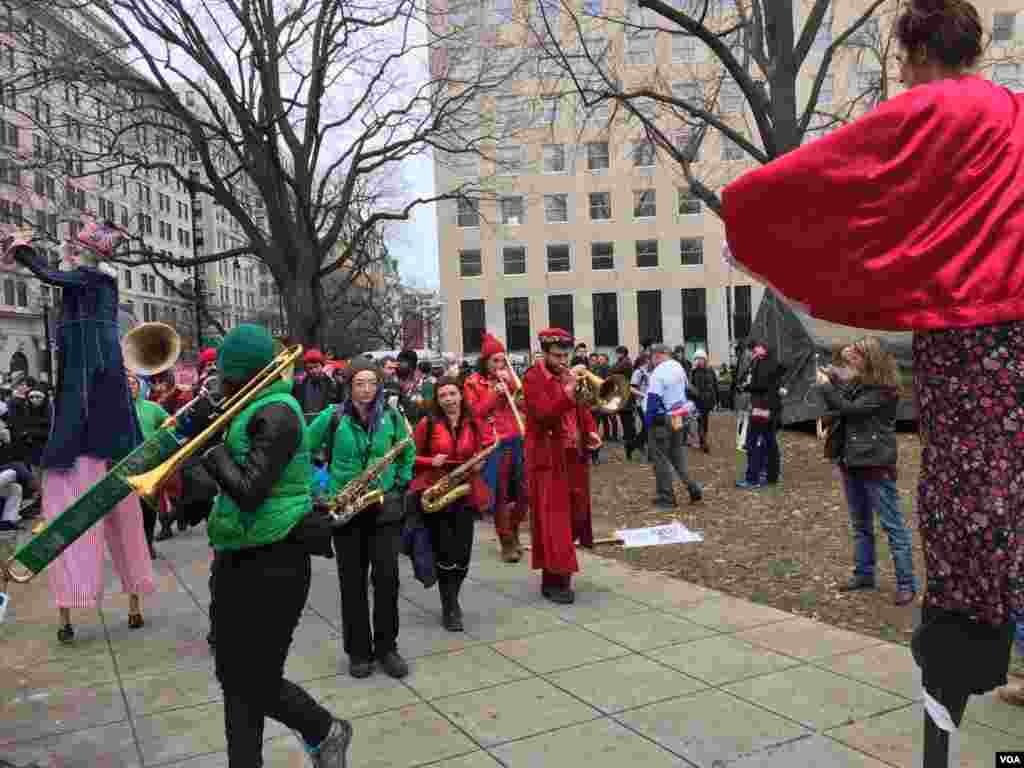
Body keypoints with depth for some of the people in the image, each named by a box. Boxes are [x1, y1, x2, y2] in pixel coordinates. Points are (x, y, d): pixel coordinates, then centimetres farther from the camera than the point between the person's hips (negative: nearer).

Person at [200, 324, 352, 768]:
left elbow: (247, 491, -26)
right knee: (234, 676, 17)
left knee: (257, 682, 3)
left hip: (270, 568, -10)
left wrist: (210, 447, -14)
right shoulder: (253, 410, 10)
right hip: (239, 560, 10)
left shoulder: (276, 415, -20)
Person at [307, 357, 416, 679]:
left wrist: (400, 484, 4)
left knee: (387, 577, -3)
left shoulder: (392, 417, -1)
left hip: (384, 507, 1)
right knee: (352, 581, 6)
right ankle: (359, 650, 19)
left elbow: (408, 453, 14)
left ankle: (386, 647, 14)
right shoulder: (333, 417, -6)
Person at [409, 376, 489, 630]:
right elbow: (412, 457, 1)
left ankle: (450, 602, 28)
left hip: (465, 494, 3)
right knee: (445, 552, -5)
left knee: (463, 554, 3)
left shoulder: (473, 424, 4)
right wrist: (431, 461, -17)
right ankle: (450, 608, 12)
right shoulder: (427, 423, -6)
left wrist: (479, 463, -5)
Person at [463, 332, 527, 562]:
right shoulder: (473, 382, 0)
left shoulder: (509, 377, 13)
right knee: (501, 497, -1)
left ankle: (513, 533, 28)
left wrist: (511, 385, -6)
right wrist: (495, 393, -13)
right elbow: (475, 413, -7)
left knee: (524, 493, 8)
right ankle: (507, 543, 9)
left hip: (517, 441, 5)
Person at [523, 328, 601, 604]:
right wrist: (568, 389, -33)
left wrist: (590, 432, 1)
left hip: (573, 457, 7)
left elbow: (581, 409, 19)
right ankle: (554, 581, 5)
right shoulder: (533, 378, -10)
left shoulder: (569, 375, 12)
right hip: (548, 459, -7)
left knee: (573, 516, 13)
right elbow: (544, 415, -24)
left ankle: (560, 574, 28)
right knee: (553, 520, -4)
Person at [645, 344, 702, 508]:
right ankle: (693, 489, 14)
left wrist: (648, 421, -14)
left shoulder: (658, 372, -18)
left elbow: (653, 399, -22)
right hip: (678, 418, 8)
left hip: (662, 420, -8)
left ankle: (666, 498, 9)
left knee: (661, 459, 3)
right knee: (678, 455, 19)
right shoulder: (679, 367, 8)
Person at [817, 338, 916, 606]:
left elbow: (851, 409, -20)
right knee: (860, 524, 16)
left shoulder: (884, 390, -15)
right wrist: (834, 378, 4)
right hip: (851, 461, 9)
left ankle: (906, 583, 4)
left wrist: (826, 386, -11)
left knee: (893, 525, -2)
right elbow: (837, 406, 14)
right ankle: (864, 574, 27)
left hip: (876, 464, -9)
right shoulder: (857, 381, 10)